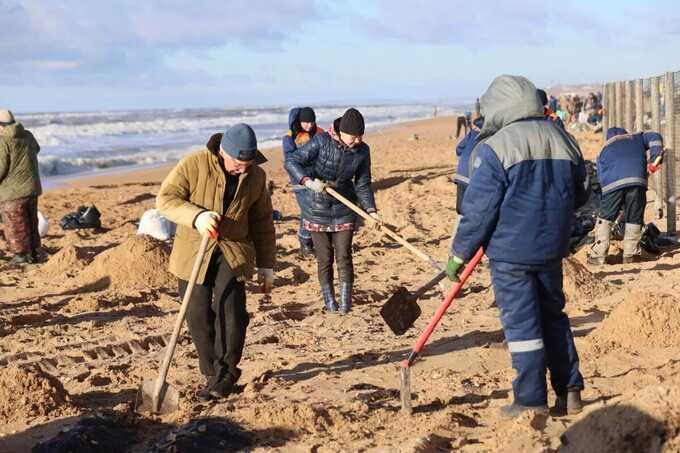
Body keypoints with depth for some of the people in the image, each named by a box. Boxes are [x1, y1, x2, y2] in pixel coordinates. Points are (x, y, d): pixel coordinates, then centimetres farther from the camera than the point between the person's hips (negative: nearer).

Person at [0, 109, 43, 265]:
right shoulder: (27, 135, 5)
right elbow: (36, 148, 27)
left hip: (13, 192, -8)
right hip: (32, 187, 8)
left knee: (15, 225, 5)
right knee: (31, 223, 18)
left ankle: (22, 255, 9)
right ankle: (35, 253, 24)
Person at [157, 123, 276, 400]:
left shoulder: (256, 176, 3)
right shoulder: (194, 165, -10)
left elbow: (262, 222, 12)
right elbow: (165, 199, -12)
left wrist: (266, 265, 13)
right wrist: (196, 216, -30)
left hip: (234, 252, 1)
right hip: (194, 253, -1)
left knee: (231, 311, -16)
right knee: (198, 317, 0)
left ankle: (225, 375, -1)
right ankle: (212, 375, 17)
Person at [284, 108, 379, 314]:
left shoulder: (362, 151, -7)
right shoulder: (321, 142, -17)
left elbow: (363, 184, 1)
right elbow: (291, 161, -16)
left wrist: (371, 210, -11)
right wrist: (308, 181, -32)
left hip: (344, 211, 2)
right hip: (317, 210, -2)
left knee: (344, 256, -2)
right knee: (324, 259, 3)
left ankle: (346, 302, 11)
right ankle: (329, 302, 18)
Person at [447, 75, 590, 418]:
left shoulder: (495, 147, -13)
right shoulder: (562, 140, 7)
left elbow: (479, 208, -14)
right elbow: (580, 194, 16)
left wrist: (459, 254, -6)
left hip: (510, 251, -6)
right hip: (551, 248, 6)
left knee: (521, 322, 1)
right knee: (554, 315, 18)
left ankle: (532, 402, 6)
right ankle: (569, 392, 22)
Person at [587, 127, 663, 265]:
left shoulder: (604, 149, 30)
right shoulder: (637, 138, 29)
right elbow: (655, 138, 12)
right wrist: (654, 160, 7)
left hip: (612, 184, 1)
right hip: (637, 181, -1)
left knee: (605, 218, 11)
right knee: (634, 220, 11)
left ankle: (598, 255, 9)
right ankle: (629, 255, 13)